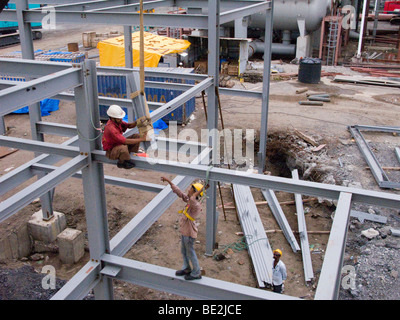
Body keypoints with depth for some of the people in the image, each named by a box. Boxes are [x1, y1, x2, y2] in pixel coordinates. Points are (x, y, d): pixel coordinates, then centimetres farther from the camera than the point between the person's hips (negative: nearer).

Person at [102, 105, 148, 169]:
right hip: (111, 151, -9)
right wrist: (141, 139, -30)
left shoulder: (117, 121, -7)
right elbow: (125, 141, -34)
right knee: (123, 148, -41)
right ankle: (122, 163, -11)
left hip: (118, 144, 9)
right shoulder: (111, 128, -33)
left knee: (136, 136, -3)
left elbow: (129, 126, 3)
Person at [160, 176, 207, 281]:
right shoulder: (190, 201, -3)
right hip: (184, 231, 8)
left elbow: (192, 200, -53)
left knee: (190, 253, 9)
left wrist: (201, 189, -47)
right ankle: (186, 268, 43)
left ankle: (196, 273, 26)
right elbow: (179, 192, 6)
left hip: (189, 233, -8)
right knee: (183, 251, 24)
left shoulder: (197, 205, -28)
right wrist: (169, 181, 9)